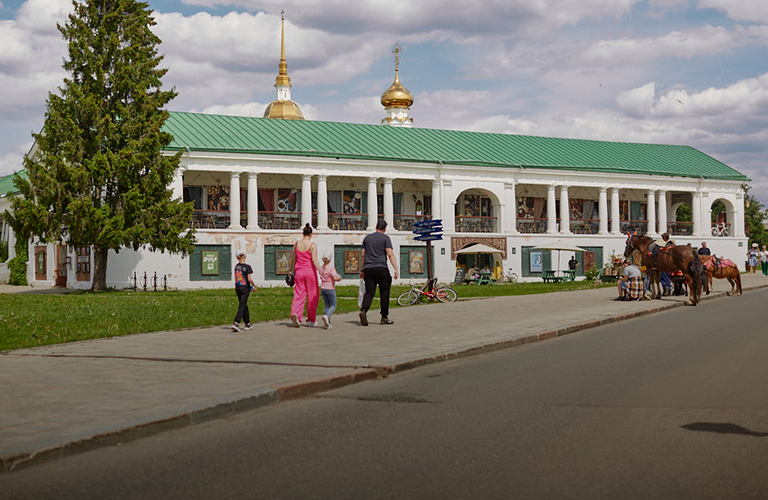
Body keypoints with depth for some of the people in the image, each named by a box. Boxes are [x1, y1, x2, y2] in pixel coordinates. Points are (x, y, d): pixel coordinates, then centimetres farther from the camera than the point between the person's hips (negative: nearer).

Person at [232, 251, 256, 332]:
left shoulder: (236, 266, 3)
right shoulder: (247, 267, -14)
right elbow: (249, 279, -19)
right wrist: (254, 286, -4)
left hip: (237, 288, 6)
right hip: (245, 288, -6)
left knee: (244, 306, 16)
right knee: (242, 306, -4)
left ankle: (247, 324, 23)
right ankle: (236, 323, -17)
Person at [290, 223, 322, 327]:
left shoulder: (297, 244, 5)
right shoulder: (312, 245, -8)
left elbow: (293, 259, 12)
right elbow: (314, 260, -16)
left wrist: (292, 271, 23)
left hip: (299, 272, 3)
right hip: (310, 271, -3)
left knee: (299, 295, 2)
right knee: (312, 296, 9)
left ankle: (295, 314, -23)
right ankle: (311, 320, 15)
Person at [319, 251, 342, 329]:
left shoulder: (321, 268, 7)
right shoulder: (331, 268, -13)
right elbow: (335, 278, -21)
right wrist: (339, 278, 0)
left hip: (323, 289, 6)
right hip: (330, 289, -6)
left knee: (327, 306, 12)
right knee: (333, 305, 4)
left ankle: (327, 322, 2)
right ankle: (326, 316, -23)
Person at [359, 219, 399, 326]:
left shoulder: (367, 238, 16)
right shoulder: (385, 238, 2)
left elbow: (363, 255, 16)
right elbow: (390, 254, -8)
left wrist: (362, 270, 22)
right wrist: (396, 269, -12)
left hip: (368, 269, 4)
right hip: (381, 268, -4)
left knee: (369, 292, 1)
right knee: (384, 293, 5)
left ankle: (363, 310, -24)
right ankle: (384, 317, 7)